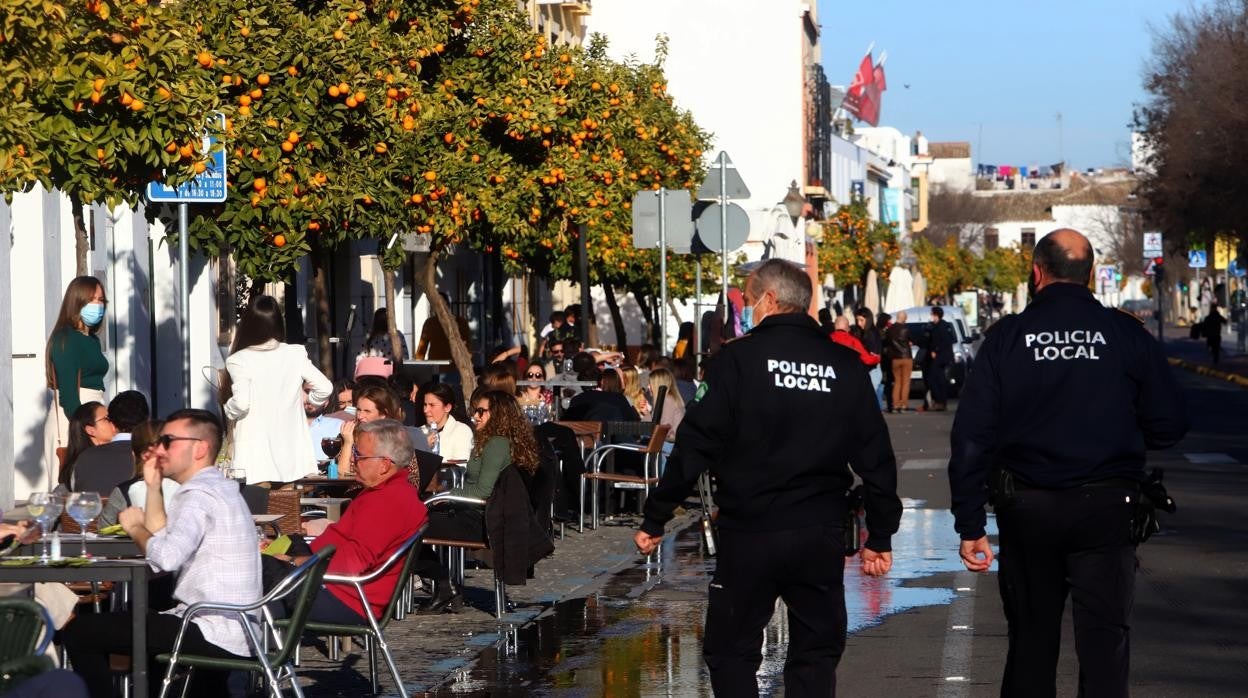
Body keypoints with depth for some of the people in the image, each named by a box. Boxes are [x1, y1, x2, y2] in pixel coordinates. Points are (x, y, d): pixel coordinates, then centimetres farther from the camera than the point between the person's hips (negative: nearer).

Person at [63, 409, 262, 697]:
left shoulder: (200, 494, -14)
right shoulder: (219, 489, 17)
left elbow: (166, 557, -28)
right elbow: (163, 539, 20)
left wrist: (134, 527, -10)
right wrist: (153, 487, 14)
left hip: (214, 635, -11)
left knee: (79, 631, -10)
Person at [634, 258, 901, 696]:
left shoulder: (739, 358, -8)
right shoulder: (846, 366, 4)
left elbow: (694, 446, -10)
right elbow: (876, 458, 6)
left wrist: (655, 519, -3)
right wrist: (880, 536, 15)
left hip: (748, 532, -3)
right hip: (822, 536, 3)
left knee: (730, 652, 9)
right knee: (816, 653, 13)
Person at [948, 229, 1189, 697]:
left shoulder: (1007, 337, -3)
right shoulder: (1126, 334, -4)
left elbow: (972, 436, -5)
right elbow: (1169, 426, -2)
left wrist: (970, 525, -1)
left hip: (1027, 508, 1)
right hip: (1105, 509, -1)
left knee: (1031, 642, 14)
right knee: (1104, 641, 2)